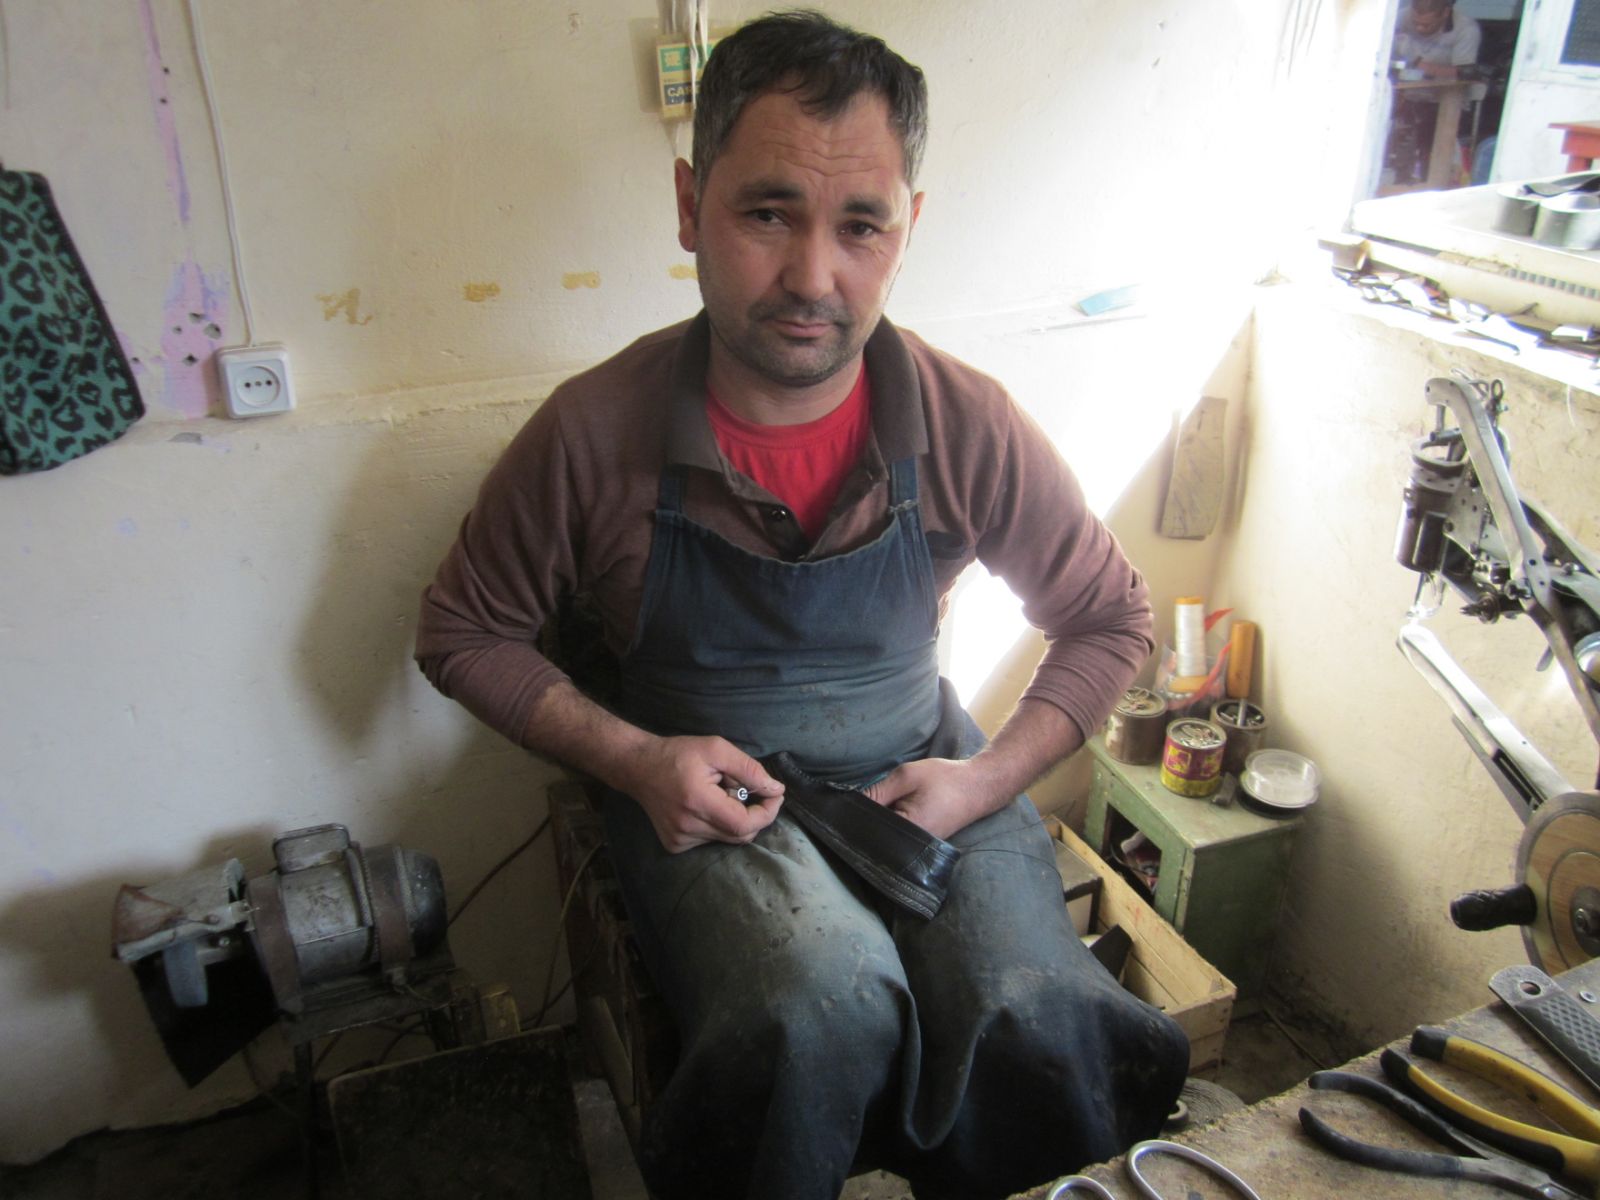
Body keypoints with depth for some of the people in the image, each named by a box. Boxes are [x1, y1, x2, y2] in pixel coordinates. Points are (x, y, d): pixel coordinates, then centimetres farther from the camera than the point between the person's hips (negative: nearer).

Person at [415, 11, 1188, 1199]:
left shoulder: (971, 426, -10)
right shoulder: (595, 433, -13)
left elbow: (1111, 618, 5)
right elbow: (464, 632, 1)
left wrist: (990, 779, -10)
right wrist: (634, 758, -13)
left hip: (918, 773, 2)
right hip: (704, 789, -1)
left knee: (1034, 1018, -27)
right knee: (826, 1004, -32)